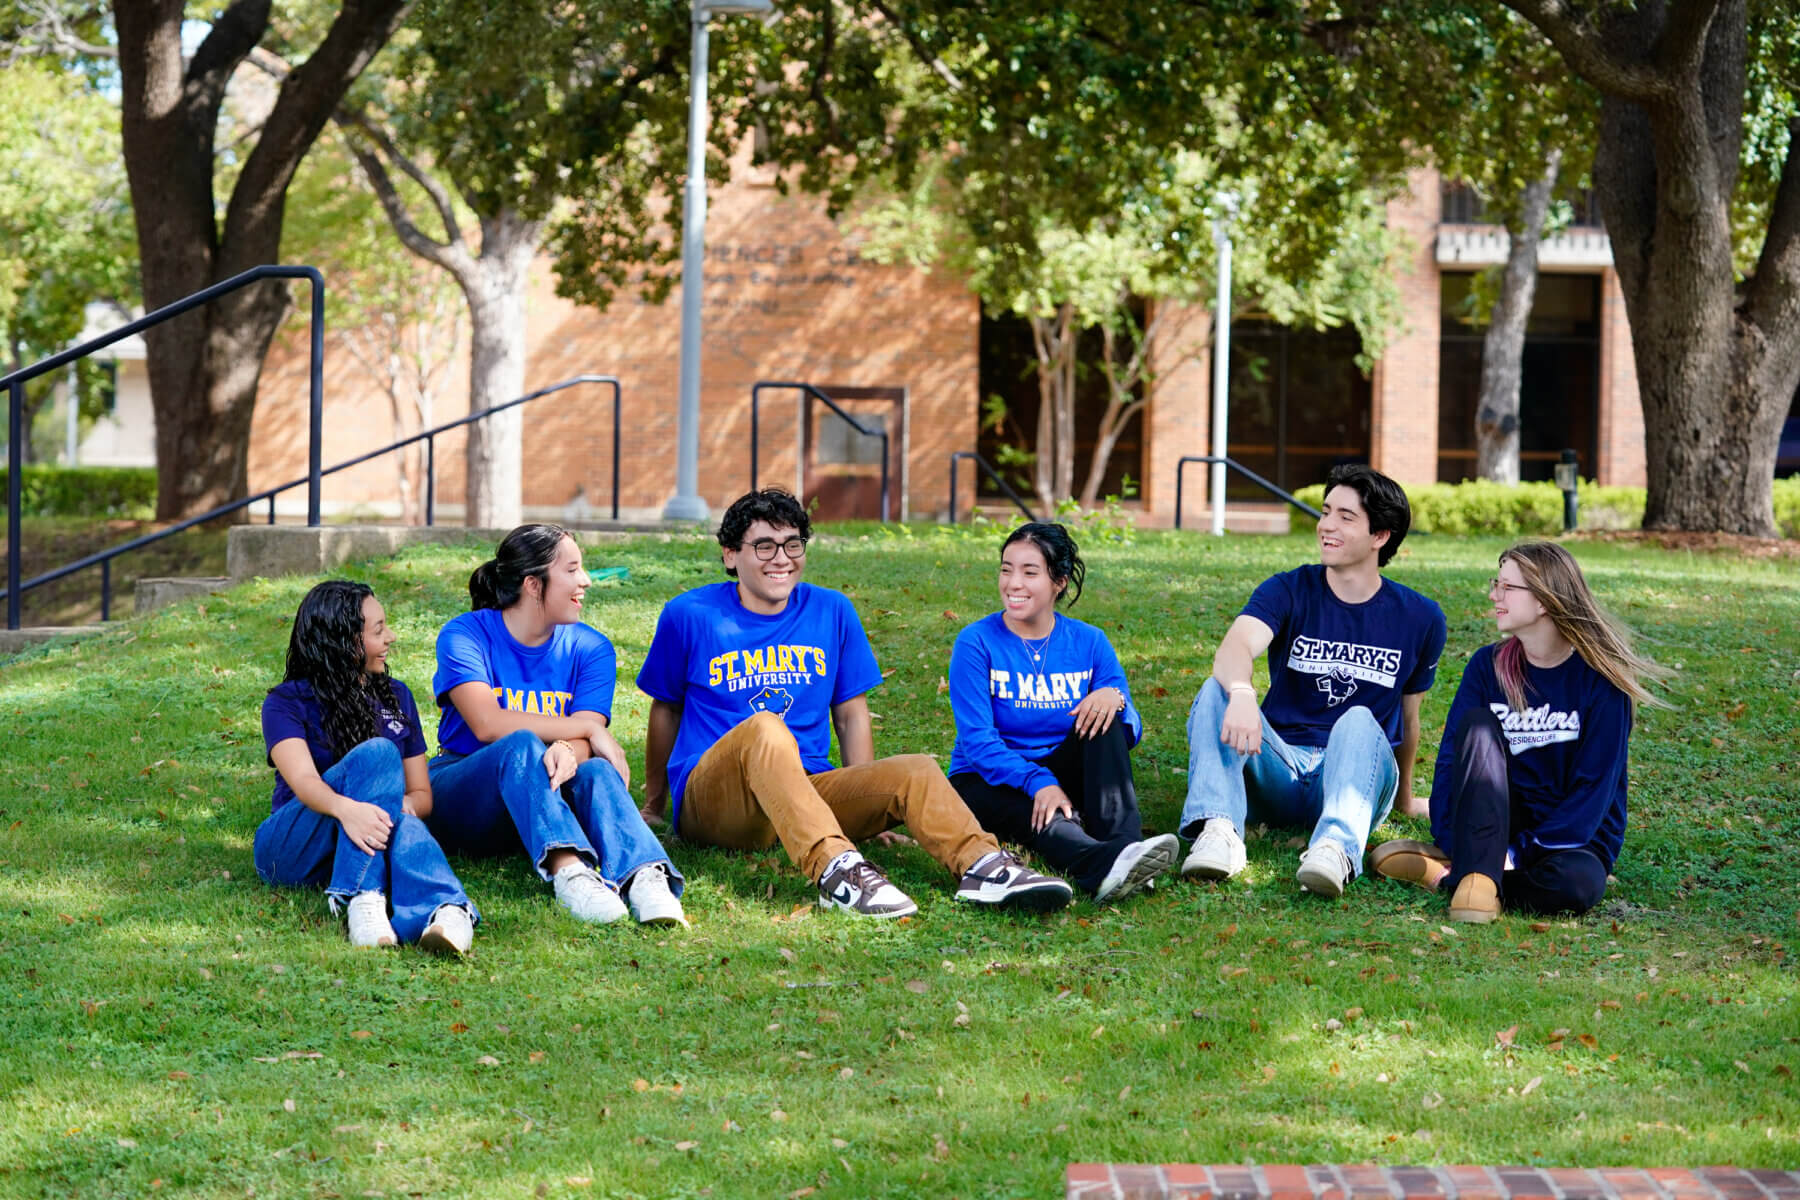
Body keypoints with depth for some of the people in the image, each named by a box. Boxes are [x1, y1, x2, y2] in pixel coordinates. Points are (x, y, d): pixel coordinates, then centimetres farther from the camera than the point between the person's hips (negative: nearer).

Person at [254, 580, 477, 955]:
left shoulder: (395, 698, 19)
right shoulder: (287, 703, 4)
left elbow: (421, 794, 14)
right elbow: (303, 781, -16)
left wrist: (402, 805, -13)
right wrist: (346, 808, -40)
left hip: (367, 844, 3)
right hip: (292, 850, -3)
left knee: (404, 824, -37)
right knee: (376, 753, -30)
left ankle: (445, 911, -68)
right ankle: (364, 901, -50)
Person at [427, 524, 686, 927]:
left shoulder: (589, 648, 6)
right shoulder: (466, 635, -5)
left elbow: (586, 740, -9)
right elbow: (488, 724, -20)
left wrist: (567, 749, -35)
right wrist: (591, 730, -19)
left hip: (541, 802, 3)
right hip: (462, 797, -3)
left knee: (596, 770, -29)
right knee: (522, 744, -33)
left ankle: (645, 876, -59)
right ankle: (568, 870, -59)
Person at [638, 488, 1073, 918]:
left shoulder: (831, 611, 12)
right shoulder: (690, 616, 3)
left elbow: (852, 715, 16)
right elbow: (666, 707, 15)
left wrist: (863, 807, 10)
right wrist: (654, 799, 22)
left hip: (806, 791, 4)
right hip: (711, 798, -4)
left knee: (916, 771, -23)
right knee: (764, 727, -37)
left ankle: (983, 866, -50)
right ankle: (835, 869, -59)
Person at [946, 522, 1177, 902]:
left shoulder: (1089, 643, 2)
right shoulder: (977, 643, -8)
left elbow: (1130, 734, -2)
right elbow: (978, 740, -17)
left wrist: (1116, 698, -27)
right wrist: (1038, 783, -34)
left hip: (1058, 775, 4)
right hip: (986, 782, -4)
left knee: (1105, 718, -22)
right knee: (1043, 814, -37)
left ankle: (1125, 843, -41)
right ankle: (1106, 864, -68)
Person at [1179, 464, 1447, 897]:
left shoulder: (1420, 618, 5)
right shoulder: (1289, 592, 1)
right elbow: (1236, 647, -20)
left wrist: (1405, 797, 31)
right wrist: (1241, 694, -44)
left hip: (1356, 776, -1)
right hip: (1278, 770, 1)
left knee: (1359, 721, -34)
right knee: (1217, 692, -24)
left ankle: (1336, 847, -60)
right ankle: (1219, 830, -46)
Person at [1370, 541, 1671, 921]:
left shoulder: (1601, 677, -9)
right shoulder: (1489, 665, 2)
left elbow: (1595, 787, -13)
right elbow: (1452, 757, -5)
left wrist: (1520, 853, -21)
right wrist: (1449, 845, -20)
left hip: (1573, 835, -3)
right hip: (1495, 823, 3)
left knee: (1579, 882, -39)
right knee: (1478, 725, -23)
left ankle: (1442, 875, -25)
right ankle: (1478, 873, -39)